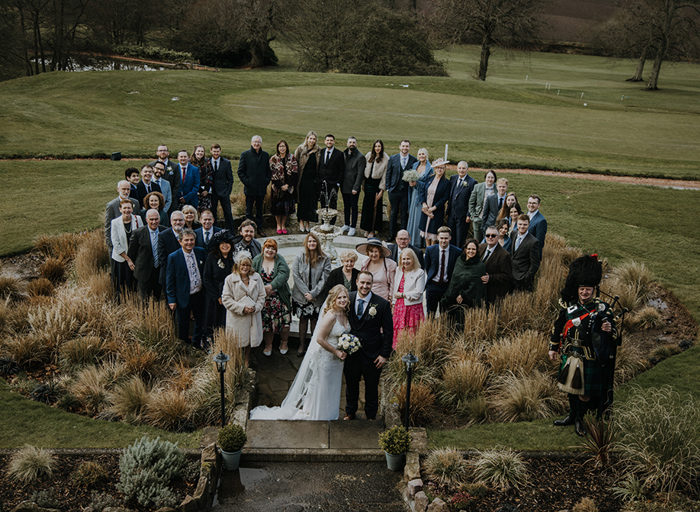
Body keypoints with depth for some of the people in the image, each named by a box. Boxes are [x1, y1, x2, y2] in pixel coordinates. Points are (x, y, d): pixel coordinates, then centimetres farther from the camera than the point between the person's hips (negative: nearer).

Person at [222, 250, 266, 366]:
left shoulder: (256, 277, 5)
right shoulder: (230, 279, -5)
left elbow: (261, 296, 8)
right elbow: (226, 299, -8)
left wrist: (255, 307, -10)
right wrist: (242, 308, -16)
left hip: (253, 316, 3)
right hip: (236, 317, -3)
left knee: (249, 339, 12)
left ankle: (246, 361, 32)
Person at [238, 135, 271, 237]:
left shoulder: (265, 155, 8)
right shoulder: (245, 154, -1)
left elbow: (268, 171, 15)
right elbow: (240, 171, 0)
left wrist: (266, 182, 3)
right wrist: (246, 182, -9)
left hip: (261, 188, 3)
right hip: (250, 188, -3)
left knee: (259, 209, 12)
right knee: (249, 210, 2)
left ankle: (259, 228, 21)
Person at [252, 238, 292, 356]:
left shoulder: (280, 261, -3)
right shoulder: (257, 260, 3)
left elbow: (283, 275, -17)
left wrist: (271, 286, -27)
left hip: (279, 297, -1)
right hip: (263, 297, 1)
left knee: (283, 320, 0)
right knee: (266, 321, 5)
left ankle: (284, 342, 23)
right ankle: (268, 344, 24)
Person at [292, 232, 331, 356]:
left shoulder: (325, 260, -4)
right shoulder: (299, 258, -3)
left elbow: (324, 279, -7)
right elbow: (296, 276, -6)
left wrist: (313, 294, -14)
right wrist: (306, 293, -13)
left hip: (317, 298, -1)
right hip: (301, 296, 1)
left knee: (315, 320, 6)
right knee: (303, 320, 9)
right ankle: (302, 345, 21)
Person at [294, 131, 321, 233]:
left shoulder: (318, 151, 5)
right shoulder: (300, 150, -1)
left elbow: (320, 166, 11)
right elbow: (296, 164, 0)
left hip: (313, 180, 2)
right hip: (303, 179, -2)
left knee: (311, 201, 4)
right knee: (302, 201, 2)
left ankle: (307, 222, 16)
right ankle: (301, 222, 12)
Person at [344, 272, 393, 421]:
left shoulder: (382, 304, -14)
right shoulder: (348, 299, -6)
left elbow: (388, 331, -8)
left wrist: (384, 354, -9)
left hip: (372, 355, -2)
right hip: (351, 352, 2)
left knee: (372, 386, 15)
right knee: (351, 384, 20)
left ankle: (371, 415, 38)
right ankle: (350, 412, 43)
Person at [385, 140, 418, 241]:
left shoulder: (414, 160, 0)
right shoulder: (393, 158, 4)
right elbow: (388, 174, 8)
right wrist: (388, 188, 3)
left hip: (407, 191, -1)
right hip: (394, 190, 1)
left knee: (405, 214, 5)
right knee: (394, 213, 8)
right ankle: (392, 234, 18)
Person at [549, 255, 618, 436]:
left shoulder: (602, 309, -10)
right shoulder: (569, 305, -1)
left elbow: (614, 334, -6)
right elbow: (558, 326, 10)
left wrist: (609, 330, -29)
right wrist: (553, 347, 12)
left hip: (590, 359, -3)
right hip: (570, 355, 4)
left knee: (585, 393, 4)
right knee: (571, 387, 18)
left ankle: (579, 419, 25)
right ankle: (571, 415, 37)